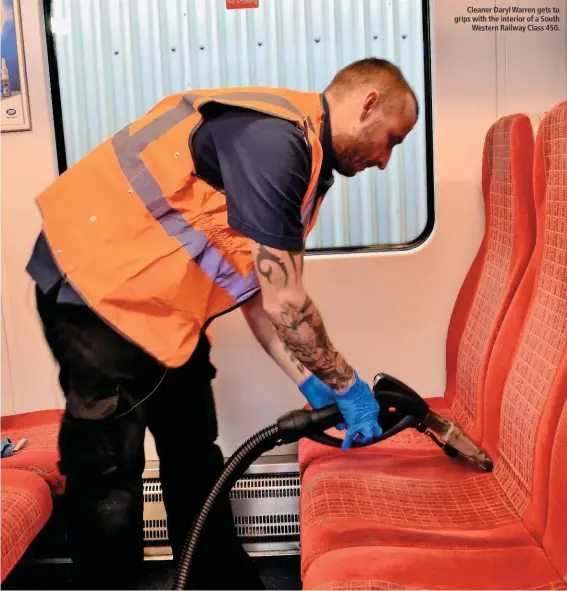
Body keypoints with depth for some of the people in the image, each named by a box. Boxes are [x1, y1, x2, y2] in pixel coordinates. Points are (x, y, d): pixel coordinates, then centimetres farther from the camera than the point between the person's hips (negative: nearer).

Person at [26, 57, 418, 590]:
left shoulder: (305, 162, 9)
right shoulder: (273, 138, -24)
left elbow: (258, 291, 7)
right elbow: (284, 303, -24)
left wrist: (311, 384, 1)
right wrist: (346, 384, -10)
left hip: (160, 298, 10)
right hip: (94, 283, -10)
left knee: (194, 452, 16)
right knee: (109, 469, -3)